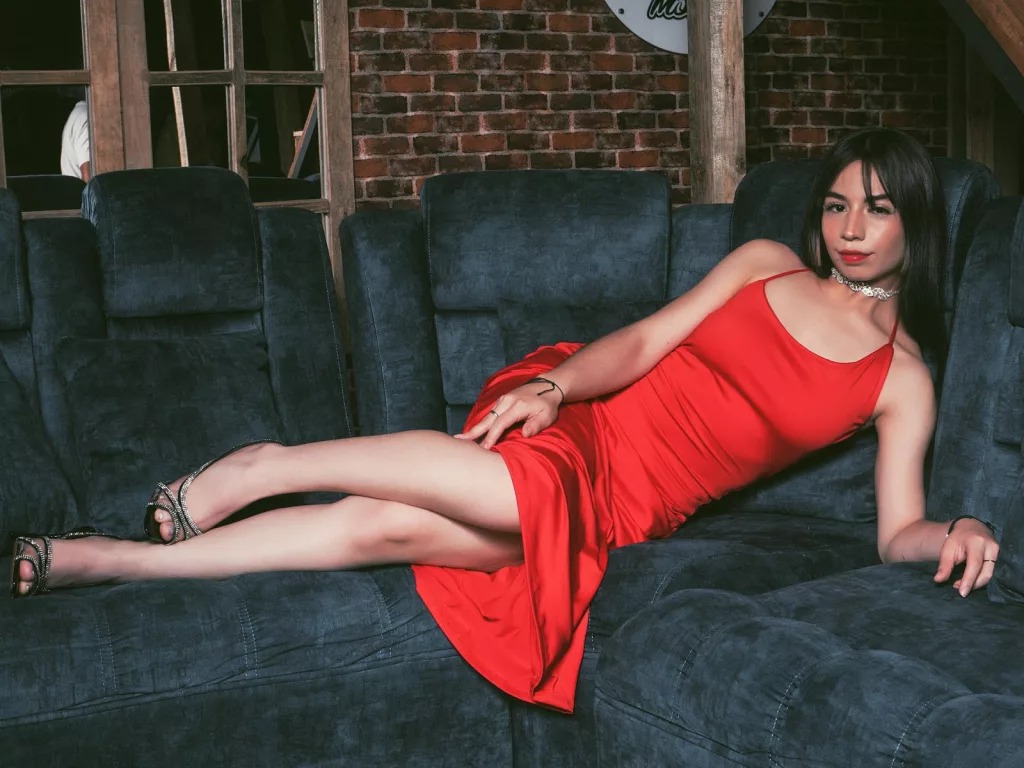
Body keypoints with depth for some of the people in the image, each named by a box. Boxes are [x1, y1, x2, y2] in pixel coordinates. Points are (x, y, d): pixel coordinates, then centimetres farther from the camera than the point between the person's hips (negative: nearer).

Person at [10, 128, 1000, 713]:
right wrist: (553, 384, -18)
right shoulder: (767, 264, 9)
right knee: (514, 491, -37)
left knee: (379, 526, -23)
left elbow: (898, 528, -1)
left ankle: (102, 559, -15)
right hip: (580, 420, 1)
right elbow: (641, 342, 1)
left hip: (616, 508, -1)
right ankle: (257, 469, -17)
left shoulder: (901, 380, 5)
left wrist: (954, 532, -24)